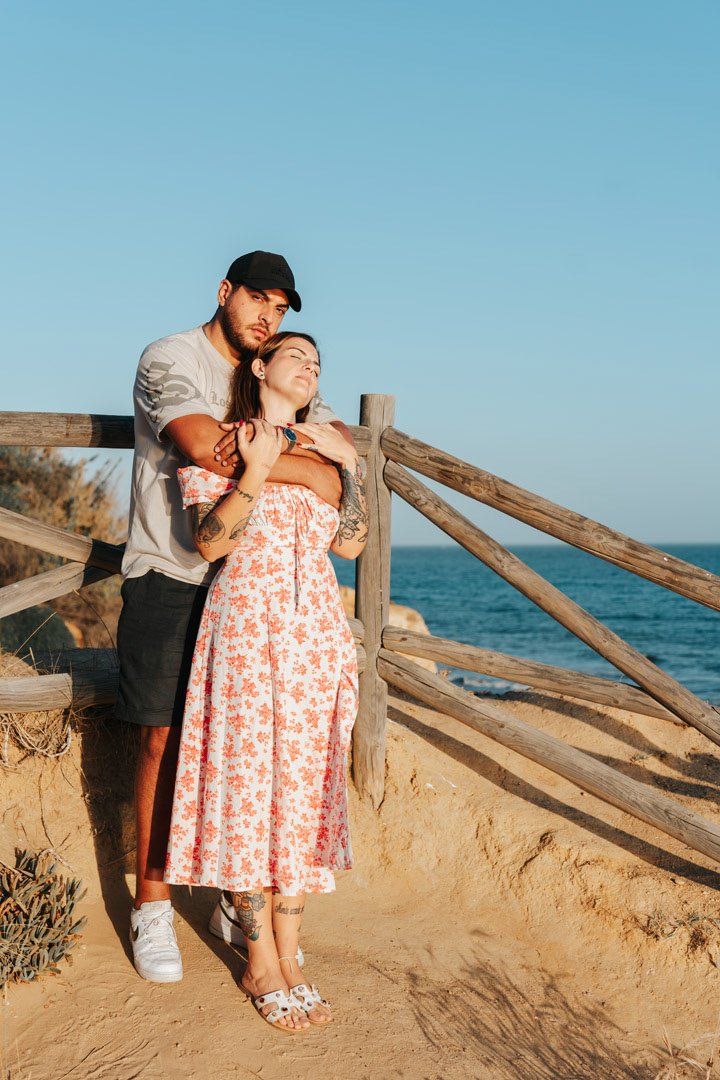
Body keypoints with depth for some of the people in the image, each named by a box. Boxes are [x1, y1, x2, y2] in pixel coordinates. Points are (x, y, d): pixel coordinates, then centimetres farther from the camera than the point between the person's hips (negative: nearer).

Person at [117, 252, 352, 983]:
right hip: (168, 576, -5)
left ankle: (238, 901, 19)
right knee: (164, 739, -3)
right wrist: (308, 470, -21)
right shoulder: (168, 360, -8)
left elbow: (341, 442, -3)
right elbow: (203, 444, -27)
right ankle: (152, 908, 11)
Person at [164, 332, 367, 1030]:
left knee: (304, 787, 4)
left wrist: (350, 463, -1)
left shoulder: (322, 448, 18)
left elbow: (351, 545, 6)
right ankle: (262, 966, 8)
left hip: (316, 633, 4)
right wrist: (256, 471, -17)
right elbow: (209, 542, -9)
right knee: (250, 782, -4)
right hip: (246, 629, -4)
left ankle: (289, 955, 14)